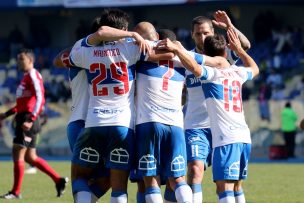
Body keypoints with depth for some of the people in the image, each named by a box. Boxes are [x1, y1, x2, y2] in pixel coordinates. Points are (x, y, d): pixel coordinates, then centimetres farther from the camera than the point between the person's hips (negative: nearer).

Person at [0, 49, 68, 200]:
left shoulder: (33, 75, -10)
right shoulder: (26, 77, 20)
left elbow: (40, 99, -20)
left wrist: (30, 120, -26)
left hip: (27, 120, -10)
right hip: (24, 119, 10)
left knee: (17, 154, -8)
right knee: (30, 157, 11)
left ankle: (16, 192, -4)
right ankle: (59, 180, 14)